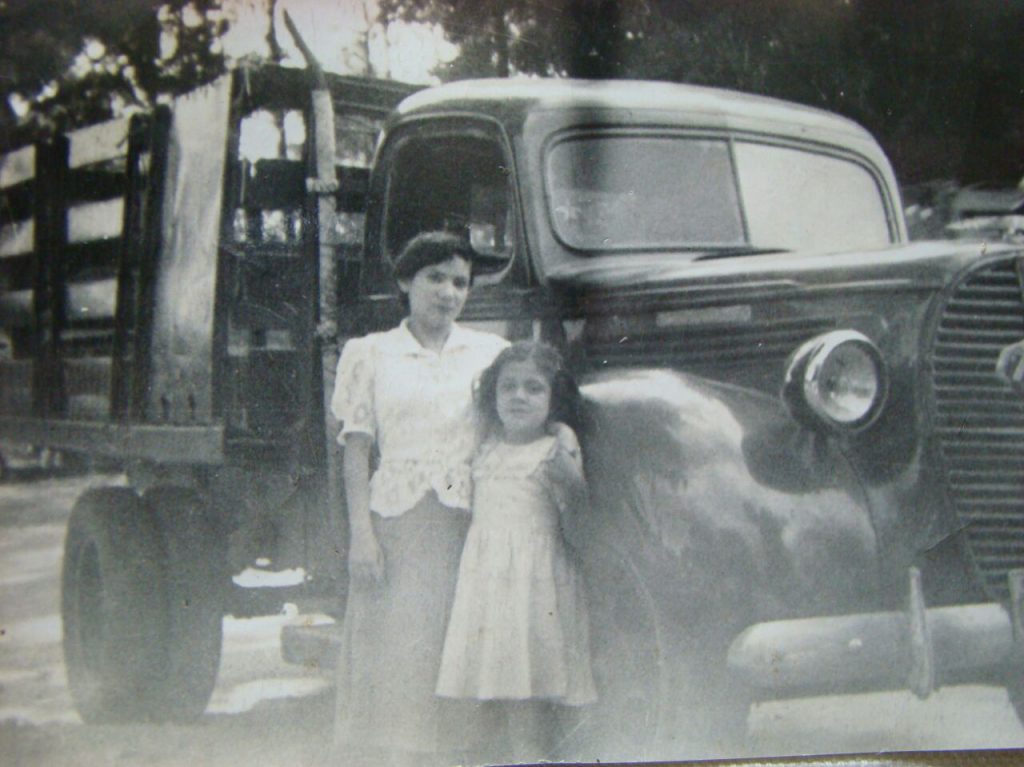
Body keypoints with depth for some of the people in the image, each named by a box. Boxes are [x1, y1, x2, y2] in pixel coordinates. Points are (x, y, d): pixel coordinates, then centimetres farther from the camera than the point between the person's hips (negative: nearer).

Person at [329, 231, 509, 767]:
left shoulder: (491, 353, 13)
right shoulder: (371, 354, 10)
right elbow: (356, 450, 5)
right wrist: (361, 533, -7)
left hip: (470, 525, 1)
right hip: (397, 524, -1)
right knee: (393, 660, -6)